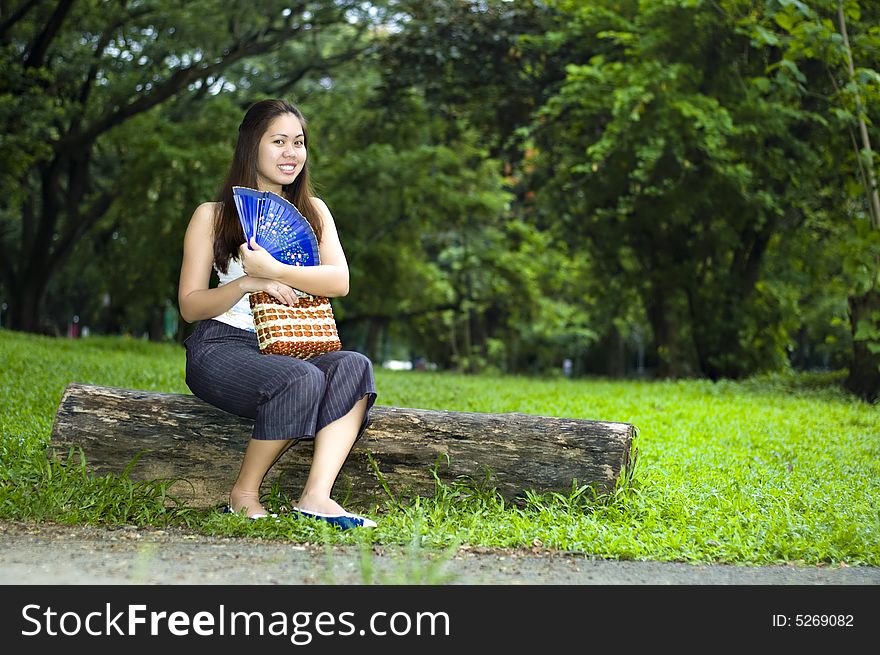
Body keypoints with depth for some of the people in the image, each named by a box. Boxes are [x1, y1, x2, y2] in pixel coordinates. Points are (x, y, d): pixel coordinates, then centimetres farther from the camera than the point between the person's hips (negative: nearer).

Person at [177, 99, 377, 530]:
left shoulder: (312, 211, 16)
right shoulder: (212, 215, 6)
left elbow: (339, 282, -1)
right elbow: (190, 306, 1)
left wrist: (273, 271, -17)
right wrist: (247, 284, -17)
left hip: (290, 348, 4)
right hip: (222, 347, -4)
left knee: (354, 366, -29)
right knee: (301, 379, -35)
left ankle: (316, 495, -38)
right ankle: (243, 496, -18)